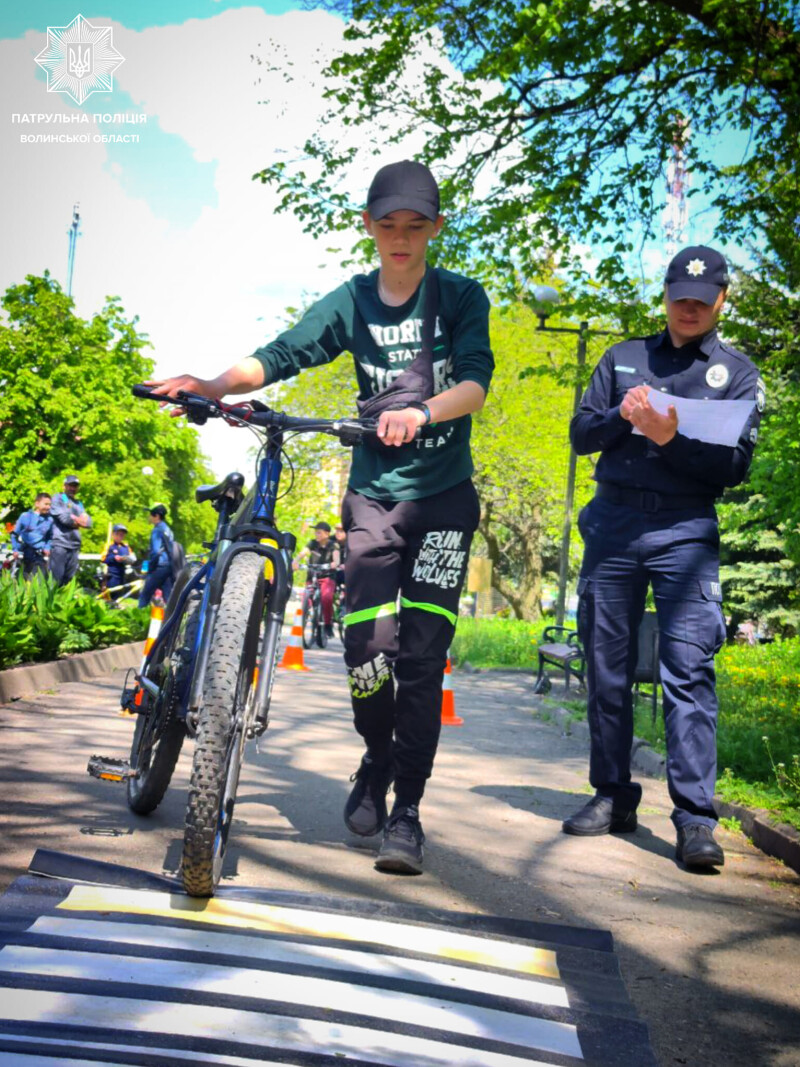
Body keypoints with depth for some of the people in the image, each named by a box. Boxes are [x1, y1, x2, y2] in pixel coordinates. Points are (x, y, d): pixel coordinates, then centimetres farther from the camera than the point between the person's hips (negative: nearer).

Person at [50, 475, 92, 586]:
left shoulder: (78, 503, 23)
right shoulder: (58, 498, 5)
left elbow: (88, 523, 12)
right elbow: (63, 517, -10)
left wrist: (74, 519, -5)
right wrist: (79, 520, 4)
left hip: (74, 545, 6)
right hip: (59, 544, -6)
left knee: (69, 580, 5)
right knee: (56, 579, -12)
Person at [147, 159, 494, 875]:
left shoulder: (461, 298, -1)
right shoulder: (351, 302, 4)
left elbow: (476, 380, -16)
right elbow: (280, 357, -8)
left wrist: (421, 412, -37)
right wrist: (210, 385, -26)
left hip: (444, 497, -1)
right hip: (373, 492, 2)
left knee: (422, 652, -8)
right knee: (367, 645, -6)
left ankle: (407, 809, 0)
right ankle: (375, 767, 22)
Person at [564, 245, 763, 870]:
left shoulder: (738, 372, 10)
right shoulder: (623, 358, 17)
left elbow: (735, 466, -1)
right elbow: (580, 434, 11)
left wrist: (671, 440, -17)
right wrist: (622, 417, -9)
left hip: (685, 530, -2)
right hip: (612, 522, 3)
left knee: (689, 669, -11)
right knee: (607, 668, 5)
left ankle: (695, 818, -10)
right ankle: (613, 798, 16)